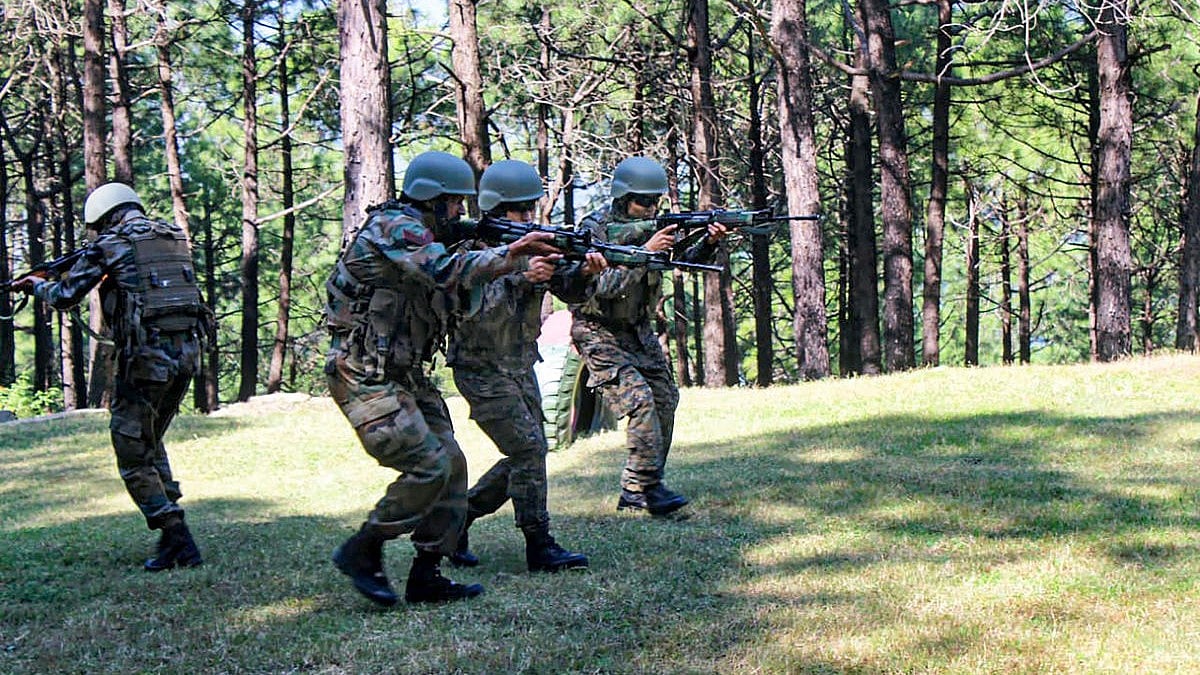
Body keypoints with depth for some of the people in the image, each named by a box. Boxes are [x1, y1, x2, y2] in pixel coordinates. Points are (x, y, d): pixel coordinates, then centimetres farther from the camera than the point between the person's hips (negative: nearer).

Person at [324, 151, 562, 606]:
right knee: (428, 466, -16)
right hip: (366, 378, -10)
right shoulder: (394, 227, -14)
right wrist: (512, 254, -25)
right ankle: (362, 552, -1)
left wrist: (526, 272, 0)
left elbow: (465, 297, 13)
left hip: (406, 375, 10)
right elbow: (449, 273, -28)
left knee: (451, 464, 4)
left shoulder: (425, 236, 16)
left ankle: (426, 576, 9)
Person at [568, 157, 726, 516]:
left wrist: (709, 242, -23)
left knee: (665, 399, 4)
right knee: (640, 400, -20)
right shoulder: (595, 228, -19)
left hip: (638, 328, 8)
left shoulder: (650, 226, 1)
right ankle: (647, 487, -15)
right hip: (599, 331, -8)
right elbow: (603, 287, -28)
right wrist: (645, 251, -33)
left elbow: (684, 260, -2)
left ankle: (636, 491, 11)